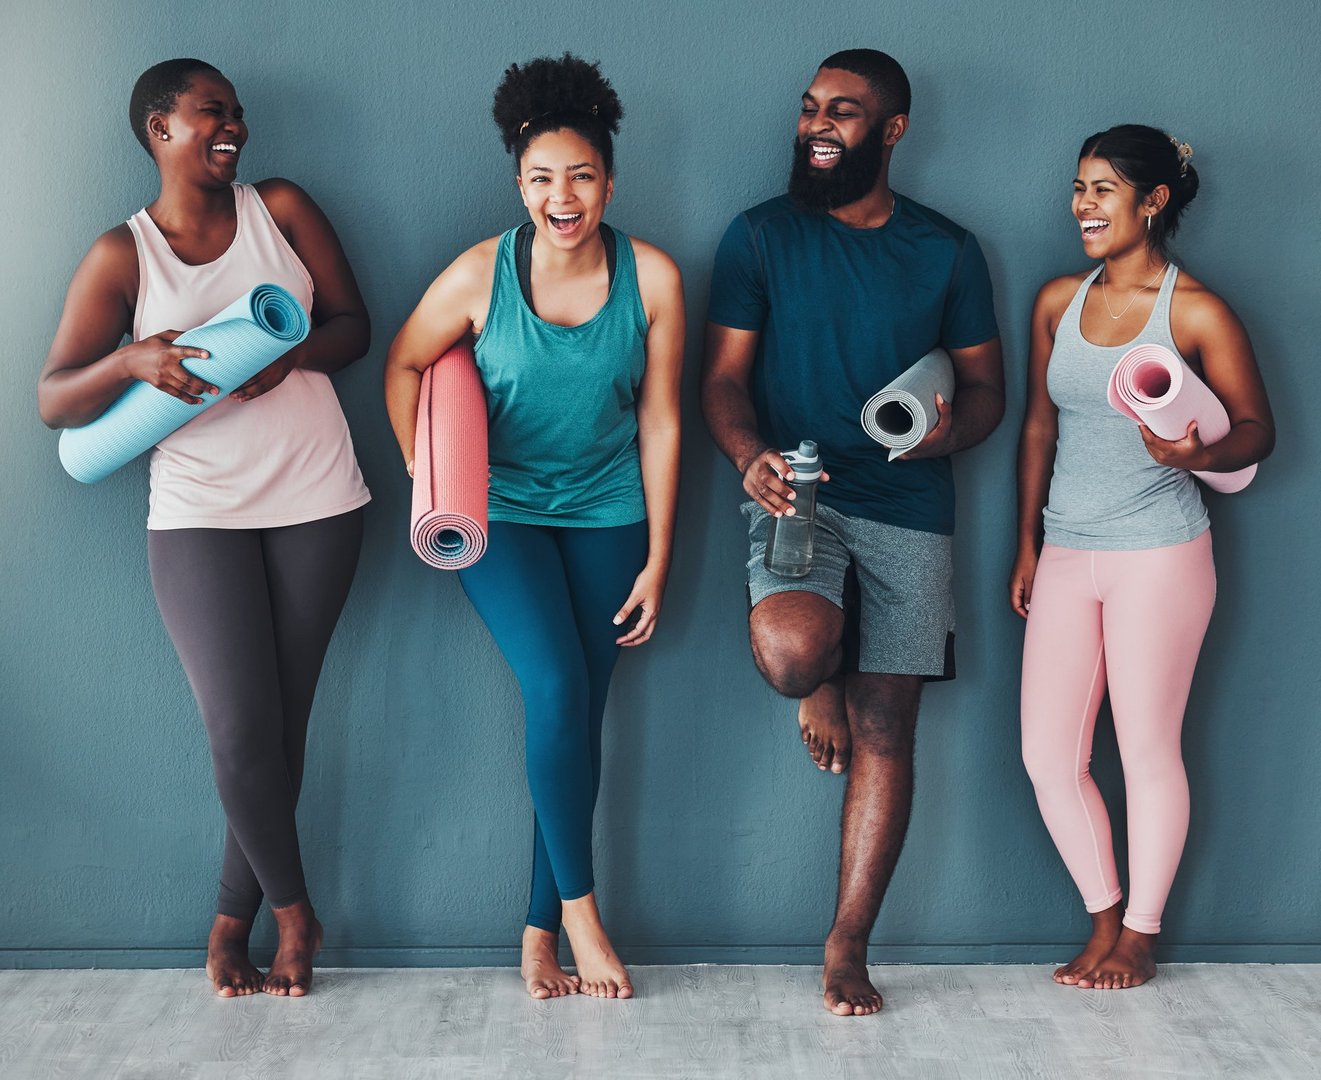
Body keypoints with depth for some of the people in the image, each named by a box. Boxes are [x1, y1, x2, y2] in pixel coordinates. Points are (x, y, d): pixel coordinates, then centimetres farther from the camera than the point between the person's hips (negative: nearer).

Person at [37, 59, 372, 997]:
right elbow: (54, 401, -3)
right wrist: (131, 362, -24)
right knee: (241, 729, -9)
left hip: (316, 504, 2)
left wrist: (290, 353, -13)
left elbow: (356, 323, 8)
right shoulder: (122, 256, 0)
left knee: (283, 721, 4)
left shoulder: (281, 209, 6)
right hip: (198, 515, -2)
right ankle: (293, 910, 14)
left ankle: (234, 921, 20)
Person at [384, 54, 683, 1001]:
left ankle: (540, 933, 12)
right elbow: (404, 367, 4)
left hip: (606, 513, 2)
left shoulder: (651, 277, -10)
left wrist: (657, 559, -2)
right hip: (500, 508, -2)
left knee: (582, 715, 1)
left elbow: (659, 420, -3)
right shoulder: (481, 275, -14)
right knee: (556, 686, -19)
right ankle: (580, 904, -3)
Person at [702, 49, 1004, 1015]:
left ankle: (848, 950, 14)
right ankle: (822, 687, 9)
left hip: (909, 507, 2)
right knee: (793, 650, -31)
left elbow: (987, 385, 12)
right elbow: (724, 373, 2)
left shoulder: (947, 251, 8)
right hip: (798, 492, -1)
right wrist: (752, 455, -19)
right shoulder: (761, 236, 5)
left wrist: (954, 431, -12)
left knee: (884, 731, 0)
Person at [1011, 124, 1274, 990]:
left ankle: (1141, 936, 21)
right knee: (1047, 755, 3)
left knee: (1148, 749, 3)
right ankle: (1104, 919, 23)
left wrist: (1200, 453, -24)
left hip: (1159, 554, -5)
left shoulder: (1197, 314, -6)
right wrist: (1027, 546, 14)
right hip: (1066, 553, 5)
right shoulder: (1058, 301, 9)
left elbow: (1258, 430, -2)